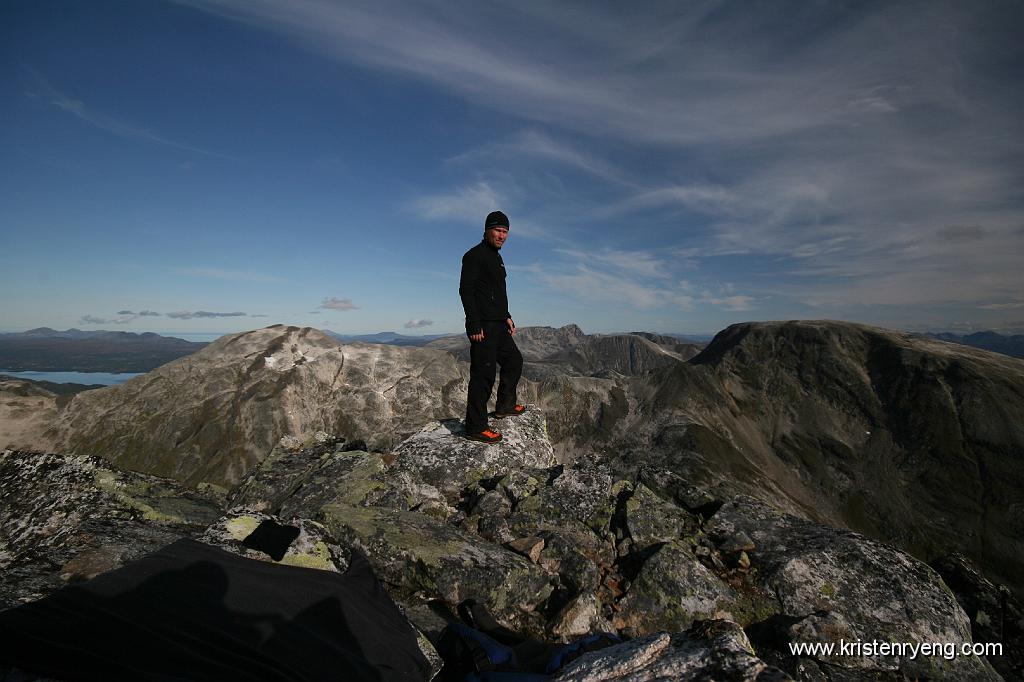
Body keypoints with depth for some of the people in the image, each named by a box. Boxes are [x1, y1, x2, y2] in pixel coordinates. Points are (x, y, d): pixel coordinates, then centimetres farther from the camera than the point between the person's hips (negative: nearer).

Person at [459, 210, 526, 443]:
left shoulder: (497, 258, 21)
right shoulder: (474, 255, -8)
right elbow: (466, 290, -16)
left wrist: (506, 317, 18)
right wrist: (474, 325, -22)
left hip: (498, 325, 10)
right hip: (482, 326, -10)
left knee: (514, 360, 19)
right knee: (483, 373, -9)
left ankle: (505, 405, 33)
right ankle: (475, 427, -2)